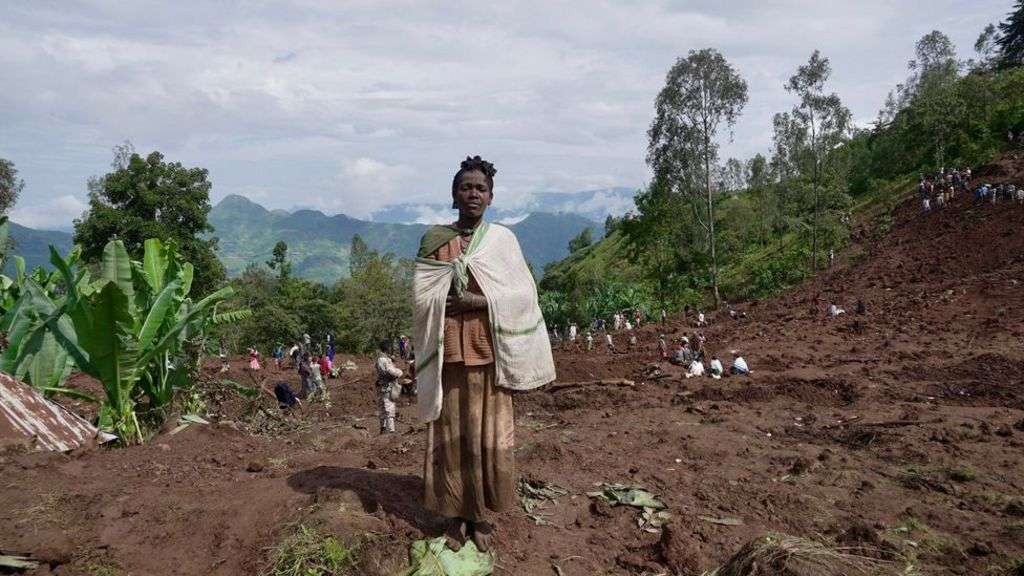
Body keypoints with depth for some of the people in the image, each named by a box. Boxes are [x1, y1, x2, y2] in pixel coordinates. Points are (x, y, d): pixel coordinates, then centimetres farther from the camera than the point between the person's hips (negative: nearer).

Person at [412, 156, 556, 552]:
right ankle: (456, 513, 15)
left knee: (489, 435, 1)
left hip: (490, 351, 0)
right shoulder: (435, 238, 5)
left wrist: (481, 301, -13)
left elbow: (524, 294, -1)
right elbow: (422, 296, -1)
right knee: (452, 433, 4)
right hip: (449, 351, 1)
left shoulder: (503, 239, 4)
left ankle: (481, 514, 13)